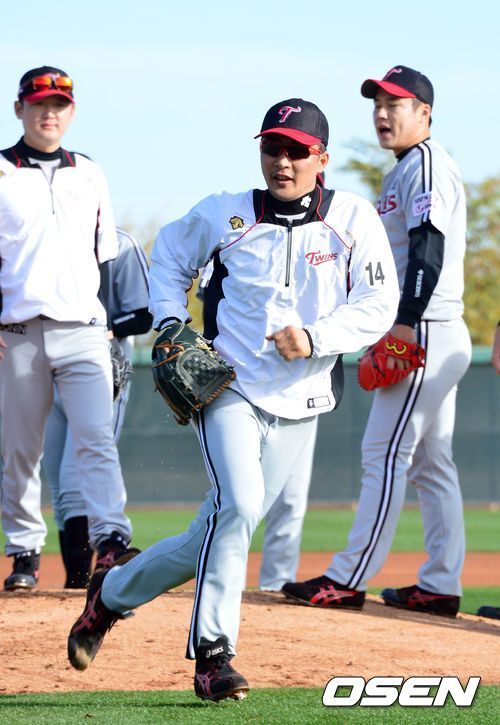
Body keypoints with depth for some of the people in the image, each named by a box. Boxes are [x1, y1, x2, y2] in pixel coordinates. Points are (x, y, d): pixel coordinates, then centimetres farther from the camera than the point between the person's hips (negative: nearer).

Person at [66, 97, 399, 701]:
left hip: (298, 405, 2)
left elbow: (378, 306, -5)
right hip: (227, 386, -2)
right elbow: (170, 254, 19)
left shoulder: (353, 220, -1)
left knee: (223, 528, 5)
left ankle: (113, 593, 27)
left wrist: (314, 338, -20)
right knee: (237, 506, -23)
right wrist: (170, 327, 4)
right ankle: (212, 655, -17)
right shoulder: (224, 215, 1)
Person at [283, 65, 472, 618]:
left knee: (386, 454, -10)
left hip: (427, 331, -11)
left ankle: (349, 579, -11)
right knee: (429, 462, 9)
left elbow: (429, 246, -20)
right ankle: (441, 584, 10)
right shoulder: (403, 171, 21)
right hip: (425, 338, 11)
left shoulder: (426, 164, -10)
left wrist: (405, 322, -26)